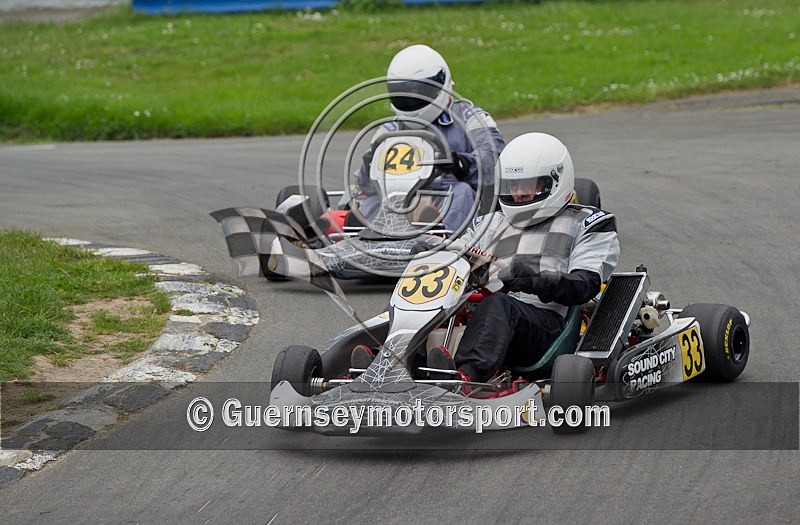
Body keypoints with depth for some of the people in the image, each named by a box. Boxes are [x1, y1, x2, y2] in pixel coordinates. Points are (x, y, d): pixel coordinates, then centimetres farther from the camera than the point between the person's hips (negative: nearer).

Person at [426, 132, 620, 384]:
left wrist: (537, 282, -20)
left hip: (543, 318, -4)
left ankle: (466, 374, -66)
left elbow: (585, 285, -1)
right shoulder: (492, 225, 32)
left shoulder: (587, 225, 16)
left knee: (497, 306, -39)